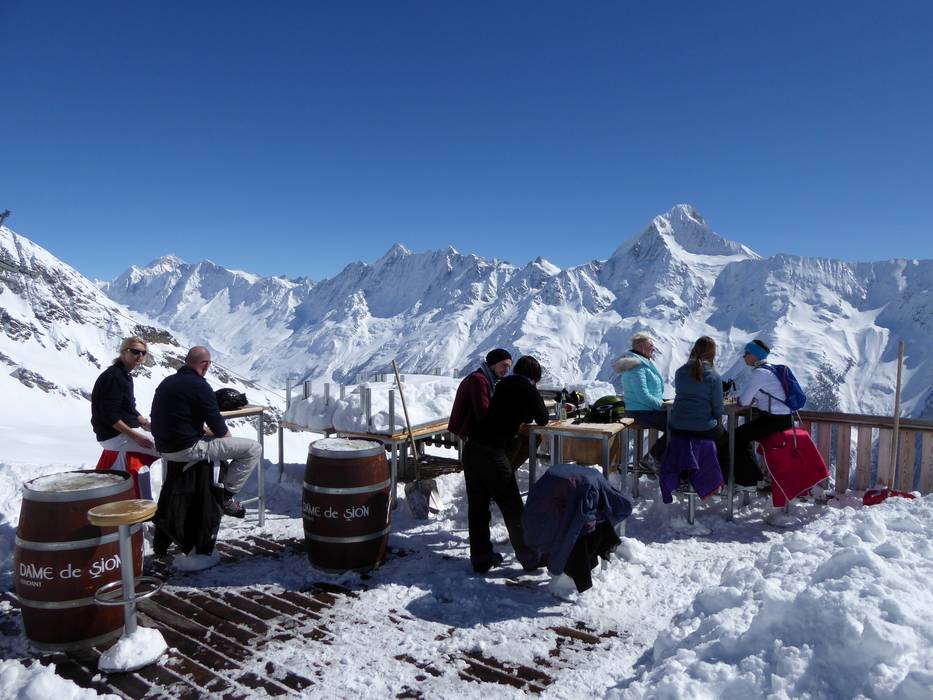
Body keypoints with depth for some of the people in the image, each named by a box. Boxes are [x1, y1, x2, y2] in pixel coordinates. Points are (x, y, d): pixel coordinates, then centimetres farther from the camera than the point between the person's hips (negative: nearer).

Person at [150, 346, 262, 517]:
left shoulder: (166, 382, 10)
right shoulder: (199, 385, -17)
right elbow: (219, 428, -14)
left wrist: (203, 430, 16)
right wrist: (225, 433, 8)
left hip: (164, 447, 10)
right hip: (186, 449, -10)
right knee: (253, 448, -8)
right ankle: (226, 496, -1)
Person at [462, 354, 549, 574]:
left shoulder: (503, 384, 16)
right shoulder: (527, 389, 0)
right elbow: (543, 420, 12)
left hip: (471, 448, 6)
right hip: (493, 454, -6)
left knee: (477, 506, 13)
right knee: (513, 509, 5)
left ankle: (481, 558, 21)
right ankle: (529, 557, 15)